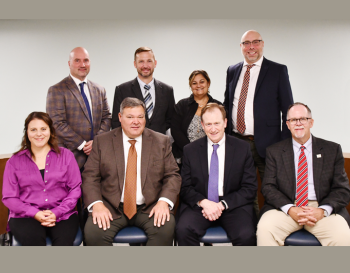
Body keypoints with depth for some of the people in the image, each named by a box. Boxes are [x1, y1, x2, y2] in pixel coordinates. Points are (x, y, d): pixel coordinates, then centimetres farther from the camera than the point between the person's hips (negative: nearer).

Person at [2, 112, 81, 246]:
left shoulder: (66, 156, 12)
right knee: (33, 239, -34)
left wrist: (56, 213, -10)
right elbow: (9, 197, 6)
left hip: (61, 215, 0)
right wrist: (35, 214, -10)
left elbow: (75, 189, 6)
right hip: (26, 216, 0)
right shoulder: (15, 162, 13)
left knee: (64, 240, -33)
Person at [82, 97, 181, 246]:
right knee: (93, 231, -27)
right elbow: (90, 177, 3)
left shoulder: (161, 142, 8)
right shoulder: (102, 142, 7)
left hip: (150, 207, 0)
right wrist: (96, 204, -15)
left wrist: (164, 201, -14)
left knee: (166, 228, -30)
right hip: (112, 207, 0)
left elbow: (172, 176, 4)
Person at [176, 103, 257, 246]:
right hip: (199, 206, 1)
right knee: (183, 230, -28)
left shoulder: (243, 148, 4)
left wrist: (222, 205, -12)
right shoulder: (190, 150, 7)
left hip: (233, 206, -1)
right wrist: (203, 202, -15)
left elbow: (250, 188, 1)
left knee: (246, 235, -30)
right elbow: (185, 187, 6)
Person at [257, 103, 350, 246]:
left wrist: (322, 210, -13)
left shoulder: (332, 150, 10)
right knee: (265, 229, -30)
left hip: (323, 209, 1)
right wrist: (290, 209, -15)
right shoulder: (274, 152, 10)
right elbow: (268, 187, 3)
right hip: (285, 207, 0)